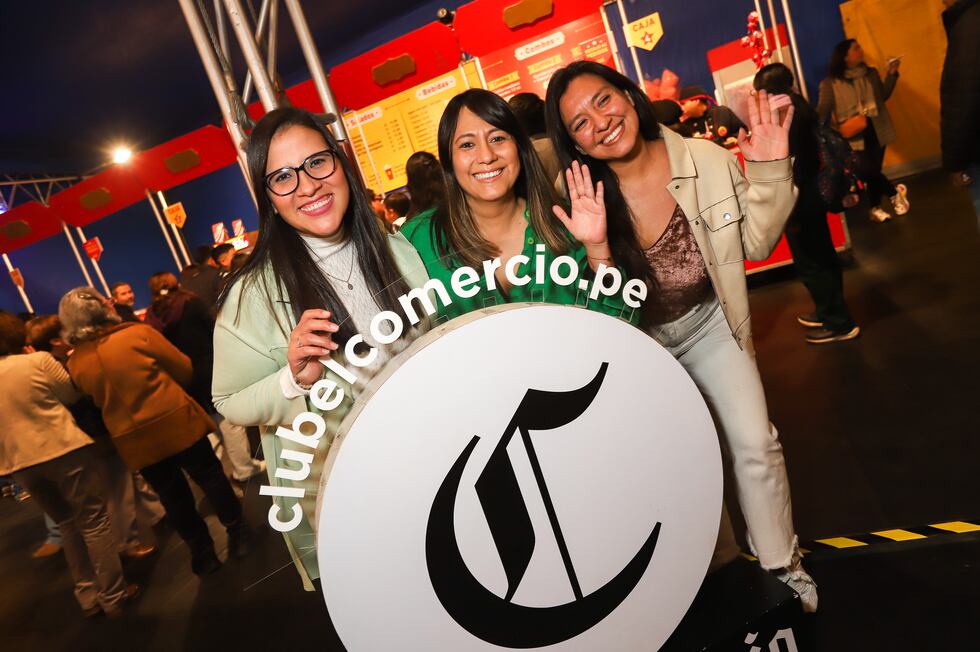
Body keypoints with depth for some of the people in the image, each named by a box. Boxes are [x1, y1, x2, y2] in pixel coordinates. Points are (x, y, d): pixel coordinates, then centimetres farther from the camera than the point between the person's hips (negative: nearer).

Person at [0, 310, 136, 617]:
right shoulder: (38, 361, -11)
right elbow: (71, 393, 2)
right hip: (63, 450, -5)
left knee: (67, 524, 20)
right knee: (93, 520, 6)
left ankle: (88, 594, 26)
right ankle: (113, 595, 11)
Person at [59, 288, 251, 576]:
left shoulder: (75, 364, -1)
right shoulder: (139, 333, -12)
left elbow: (96, 401, 13)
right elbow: (184, 370, -4)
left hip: (133, 439, 3)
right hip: (175, 421, -3)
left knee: (172, 495, 15)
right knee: (209, 476, 14)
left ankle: (202, 553, 26)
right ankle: (237, 531, 25)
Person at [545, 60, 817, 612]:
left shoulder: (707, 160, -16)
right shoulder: (578, 196, -20)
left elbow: (755, 243, -4)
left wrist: (770, 172, -17)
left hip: (710, 323, 1)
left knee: (756, 445, 0)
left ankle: (781, 565, 28)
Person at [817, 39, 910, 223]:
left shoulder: (871, 73, 11)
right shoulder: (831, 83, -5)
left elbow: (883, 96, 13)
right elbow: (822, 110, -10)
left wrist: (891, 74, 2)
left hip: (876, 130, 4)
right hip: (854, 133, -4)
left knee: (874, 170, 6)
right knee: (866, 171, -12)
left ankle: (875, 208, 23)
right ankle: (896, 192, 12)